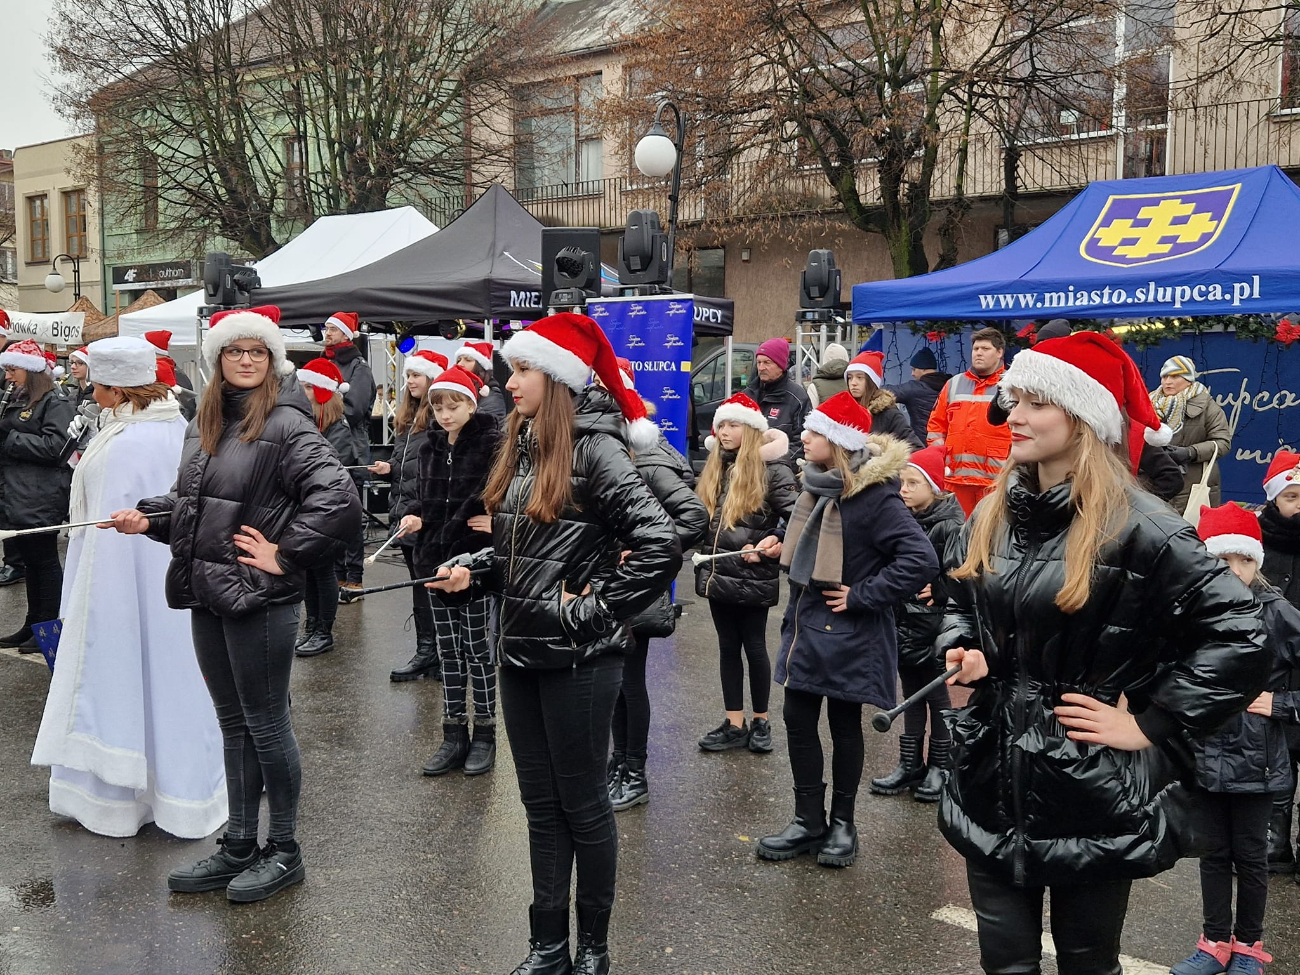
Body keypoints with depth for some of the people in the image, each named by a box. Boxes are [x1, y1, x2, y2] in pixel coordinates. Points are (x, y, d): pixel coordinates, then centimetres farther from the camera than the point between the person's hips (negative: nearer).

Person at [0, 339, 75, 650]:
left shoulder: (56, 403, -10)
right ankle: (33, 625, 23)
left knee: (45, 560, -1)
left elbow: (54, 446, -21)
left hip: (42, 499, -9)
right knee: (30, 559, 14)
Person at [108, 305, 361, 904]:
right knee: (233, 724, 16)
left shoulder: (286, 425, -13)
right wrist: (147, 516, 5)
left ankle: (283, 852, 20)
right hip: (207, 593, 8)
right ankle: (238, 848, 29)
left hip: (258, 598, -8)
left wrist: (285, 555, -18)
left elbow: (339, 501, -24)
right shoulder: (204, 422, 11)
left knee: (266, 725, 4)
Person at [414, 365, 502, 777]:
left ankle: (484, 735, 17)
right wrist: (416, 516, 1)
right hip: (436, 558, 6)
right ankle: (454, 736, 21)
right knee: (449, 651, 12)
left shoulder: (492, 443, -12)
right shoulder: (431, 445, 9)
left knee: (477, 649, 4)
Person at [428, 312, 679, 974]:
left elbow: (661, 545, -24)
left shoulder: (595, 448, -15)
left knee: (582, 802, 8)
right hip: (519, 649, 7)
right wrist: (476, 574, 4)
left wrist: (594, 610, -18)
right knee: (541, 804, 15)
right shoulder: (521, 446, 8)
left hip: (578, 659, -7)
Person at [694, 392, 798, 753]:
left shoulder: (771, 469, -10)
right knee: (728, 647, 11)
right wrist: (703, 554, 7)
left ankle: (761, 722, 22)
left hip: (753, 576, -6)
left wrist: (780, 542, -24)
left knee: (754, 647, 7)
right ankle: (734, 725, 19)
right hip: (718, 574, 6)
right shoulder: (714, 469, 11)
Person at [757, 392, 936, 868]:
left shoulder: (874, 496, -20)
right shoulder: (817, 485, 4)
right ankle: (808, 821, 22)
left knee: (844, 724, 8)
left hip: (847, 633, -7)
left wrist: (862, 595, -21)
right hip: (805, 623, 7)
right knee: (798, 719, 9)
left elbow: (921, 560, -26)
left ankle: (841, 824, 24)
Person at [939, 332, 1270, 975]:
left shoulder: (1136, 526, -16)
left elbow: (1237, 635, -18)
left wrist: (1148, 724, -15)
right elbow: (960, 602, 20)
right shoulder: (993, 515, 5)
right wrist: (962, 653, -1)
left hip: (1091, 795, -5)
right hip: (993, 779, 5)